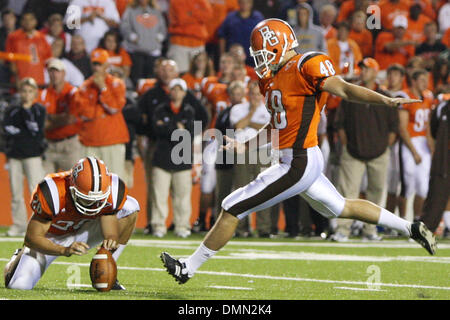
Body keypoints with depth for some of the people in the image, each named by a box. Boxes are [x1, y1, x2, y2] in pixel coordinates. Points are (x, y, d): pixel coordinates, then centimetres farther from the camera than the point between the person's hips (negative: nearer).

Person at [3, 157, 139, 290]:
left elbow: (111, 234, -17)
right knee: (19, 285, -23)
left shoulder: (111, 190, -27)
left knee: (130, 207, -16)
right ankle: (19, 258, 17)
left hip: (81, 234, 3)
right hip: (49, 239, -3)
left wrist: (110, 242, -42)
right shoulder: (52, 194, -37)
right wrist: (65, 250, -43)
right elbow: (31, 238, -29)